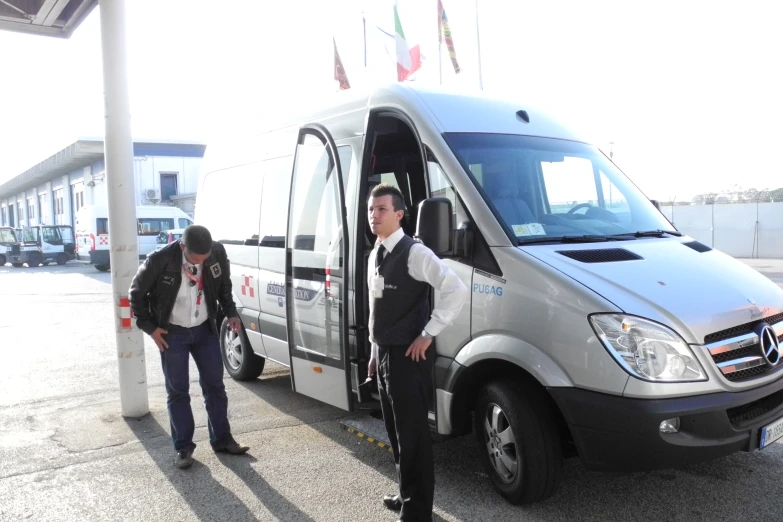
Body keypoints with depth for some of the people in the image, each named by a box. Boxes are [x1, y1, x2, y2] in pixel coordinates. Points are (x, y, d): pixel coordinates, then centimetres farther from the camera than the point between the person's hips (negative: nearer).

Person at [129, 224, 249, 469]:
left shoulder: (217, 253, -16)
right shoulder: (159, 260, -25)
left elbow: (224, 285, 5)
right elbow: (137, 293, -8)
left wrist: (231, 313, -2)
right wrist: (150, 327, -8)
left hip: (205, 329, 3)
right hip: (172, 333, -3)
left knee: (214, 385, 9)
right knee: (178, 391, 5)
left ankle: (221, 439, 24)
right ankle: (183, 448, 18)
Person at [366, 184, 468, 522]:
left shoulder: (413, 253, -15)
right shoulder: (375, 255, 12)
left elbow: (456, 290, -26)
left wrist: (428, 334, -21)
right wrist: (375, 351, 19)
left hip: (408, 356, -9)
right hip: (385, 355, 9)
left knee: (413, 435, 0)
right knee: (396, 432, 19)